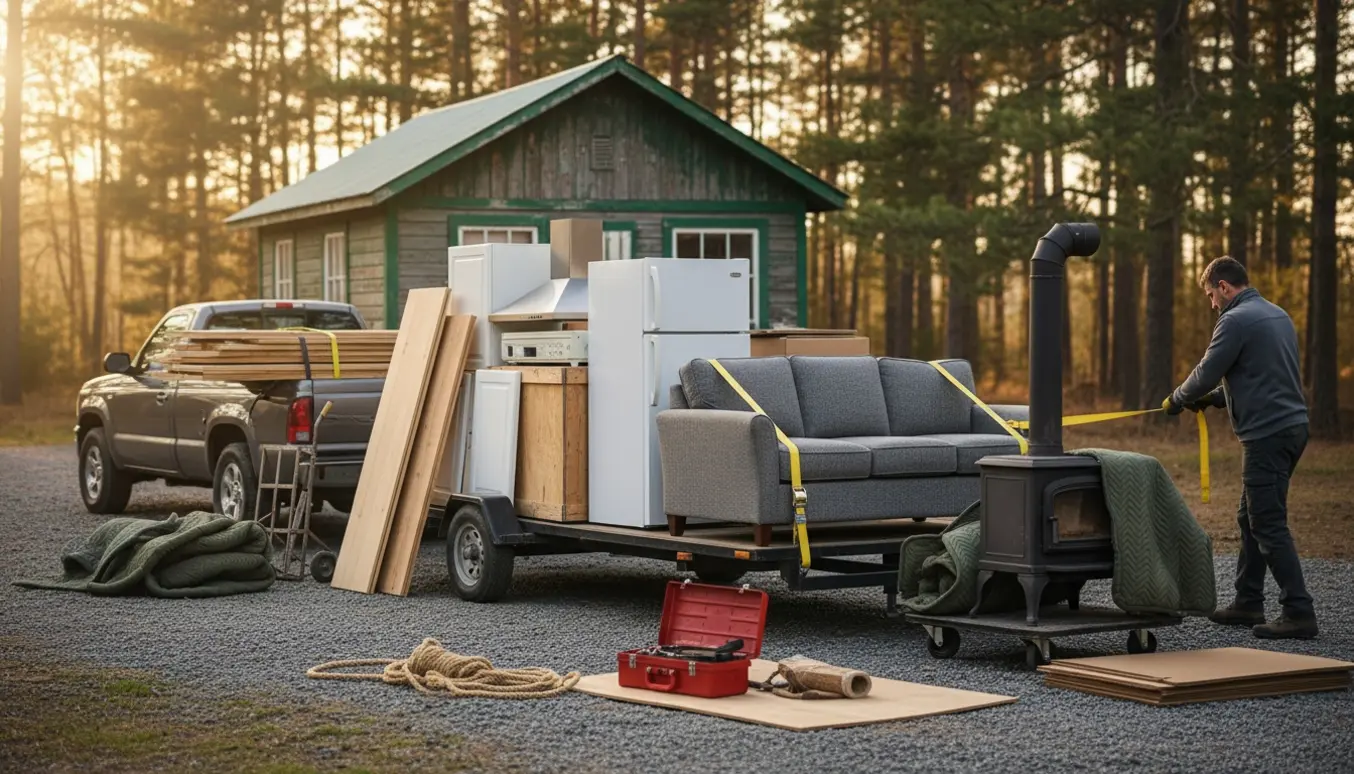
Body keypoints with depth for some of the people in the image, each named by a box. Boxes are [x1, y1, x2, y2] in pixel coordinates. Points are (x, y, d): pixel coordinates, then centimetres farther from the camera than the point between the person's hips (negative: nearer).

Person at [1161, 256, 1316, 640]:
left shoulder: (1235, 321, -13)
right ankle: (1248, 603, 23)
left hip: (1267, 434, -10)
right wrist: (1214, 399, 22)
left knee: (1269, 526, -7)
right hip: (1292, 425, 10)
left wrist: (1176, 400, 8)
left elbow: (1206, 374, -12)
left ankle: (1299, 613, -9)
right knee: (1251, 518, 18)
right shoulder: (1277, 315, 17)